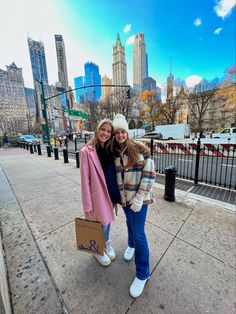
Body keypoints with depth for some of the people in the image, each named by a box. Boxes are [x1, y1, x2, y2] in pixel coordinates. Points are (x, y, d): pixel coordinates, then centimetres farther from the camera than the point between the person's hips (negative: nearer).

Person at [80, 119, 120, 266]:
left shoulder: (110, 149, 2)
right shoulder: (87, 151, -16)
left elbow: (114, 172, 8)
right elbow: (85, 180, -15)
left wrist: (117, 193, 8)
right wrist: (87, 205, -12)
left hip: (111, 193, 6)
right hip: (98, 195, -5)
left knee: (108, 221, 25)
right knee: (100, 225, 14)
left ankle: (107, 243, 55)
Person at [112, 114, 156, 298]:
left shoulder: (140, 150, -15)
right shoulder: (113, 153, -3)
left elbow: (149, 175, -14)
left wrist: (139, 198, -15)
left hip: (139, 198, -4)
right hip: (124, 197, 4)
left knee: (139, 233, 4)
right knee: (130, 222, 26)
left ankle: (142, 274, 29)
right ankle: (131, 245, 57)